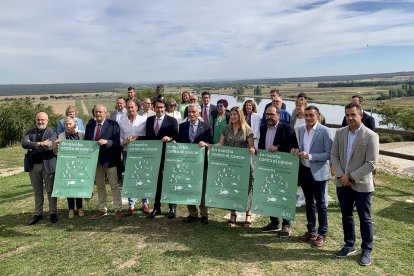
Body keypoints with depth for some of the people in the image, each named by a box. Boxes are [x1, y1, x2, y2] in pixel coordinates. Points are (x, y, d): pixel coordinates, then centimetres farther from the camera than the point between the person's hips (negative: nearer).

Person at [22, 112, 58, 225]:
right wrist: (39, 144, -20)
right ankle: (38, 213, 24)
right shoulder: (30, 132, 9)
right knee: (37, 191, 14)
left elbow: (49, 147, -18)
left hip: (48, 164, -4)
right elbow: (24, 143, -9)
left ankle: (53, 213, 17)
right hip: (33, 165, 4)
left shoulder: (52, 132, -3)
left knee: (50, 190, 6)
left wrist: (33, 148, -10)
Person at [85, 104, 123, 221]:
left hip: (109, 160, -5)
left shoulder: (113, 124, -7)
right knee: (100, 186, 15)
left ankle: (118, 210, 12)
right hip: (95, 160, 5)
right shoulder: (90, 125, 8)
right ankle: (102, 210, 26)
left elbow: (117, 141, -13)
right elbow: (85, 141, 10)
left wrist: (106, 142, -30)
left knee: (114, 186, 4)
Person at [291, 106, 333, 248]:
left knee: (320, 204, 5)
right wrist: (296, 151, -6)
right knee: (309, 202, 16)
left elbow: (329, 153, -14)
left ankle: (322, 234, 19)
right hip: (304, 171, 6)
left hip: (318, 172, -5)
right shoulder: (300, 130, 7)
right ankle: (311, 231, 30)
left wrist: (310, 156, -23)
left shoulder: (325, 131, -11)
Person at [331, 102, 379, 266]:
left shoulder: (371, 136, -13)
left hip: (361, 185, -4)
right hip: (342, 183, 5)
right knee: (346, 216, 17)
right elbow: (334, 155, 3)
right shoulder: (340, 133, 2)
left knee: (365, 219, 9)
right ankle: (349, 245, 34)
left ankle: (366, 250, 25)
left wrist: (351, 177, -17)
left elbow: (371, 164, -16)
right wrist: (341, 175, -10)